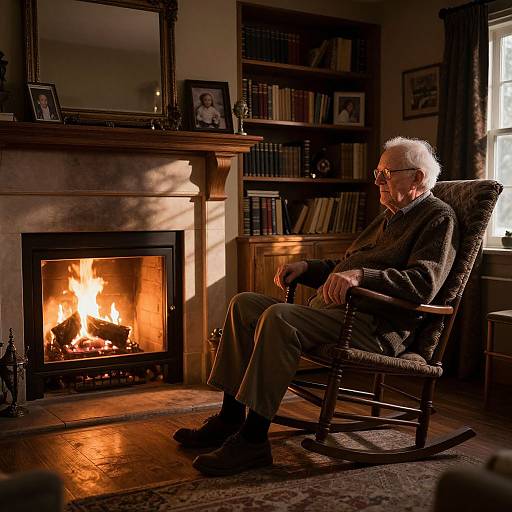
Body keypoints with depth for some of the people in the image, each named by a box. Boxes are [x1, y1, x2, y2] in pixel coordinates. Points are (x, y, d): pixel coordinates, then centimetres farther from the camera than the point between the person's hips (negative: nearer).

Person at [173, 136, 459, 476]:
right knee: (244, 304, 4)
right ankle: (230, 419, 2)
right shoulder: (388, 218, 28)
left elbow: (424, 283, -19)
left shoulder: (439, 217, -1)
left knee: (278, 318, -32)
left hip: (375, 325, -10)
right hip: (332, 311, 10)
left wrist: (361, 275, -30)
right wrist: (307, 268, 18)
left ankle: (253, 440, -26)